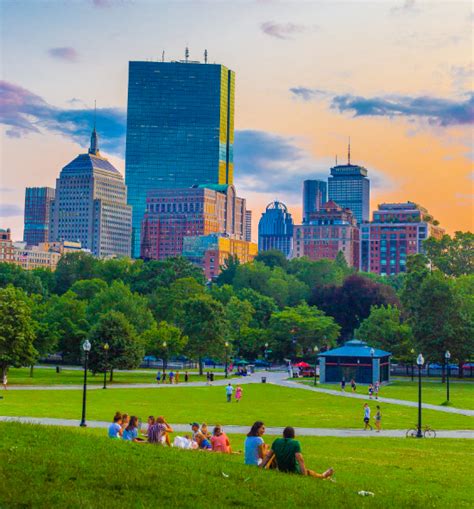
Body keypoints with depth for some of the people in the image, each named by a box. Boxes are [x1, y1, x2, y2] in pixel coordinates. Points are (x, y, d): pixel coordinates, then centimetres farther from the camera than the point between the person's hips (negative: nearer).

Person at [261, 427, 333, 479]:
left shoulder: (277, 442, -3)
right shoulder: (295, 443, -17)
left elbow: (268, 456, -1)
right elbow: (300, 459, -26)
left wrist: (260, 468, 5)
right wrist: (304, 474, -27)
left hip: (281, 470, 5)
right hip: (294, 471, -5)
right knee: (308, 471, 19)